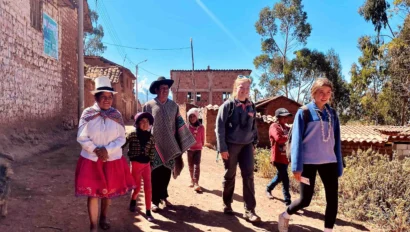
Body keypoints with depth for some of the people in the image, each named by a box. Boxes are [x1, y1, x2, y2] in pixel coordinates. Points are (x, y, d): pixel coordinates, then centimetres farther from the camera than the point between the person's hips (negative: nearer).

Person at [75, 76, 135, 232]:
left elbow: (121, 138, -3)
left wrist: (107, 150, -17)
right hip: (91, 160, -2)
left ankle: (103, 217, 40)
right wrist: (96, 150, -18)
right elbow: (82, 137, -7)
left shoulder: (116, 115, -2)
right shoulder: (88, 114, -6)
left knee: (109, 191, 15)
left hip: (112, 160, 2)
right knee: (93, 193, 1)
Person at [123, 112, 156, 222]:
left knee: (148, 188, 0)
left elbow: (152, 151, 8)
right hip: (135, 164, -2)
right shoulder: (133, 135, -9)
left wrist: (150, 161, 3)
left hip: (146, 165, 3)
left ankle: (148, 212, 10)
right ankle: (133, 200, 42)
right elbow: (122, 145, -7)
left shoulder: (151, 137, 1)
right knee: (137, 187, 8)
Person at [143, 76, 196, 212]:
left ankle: (163, 196, 29)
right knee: (155, 173, 2)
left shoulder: (173, 106, 5)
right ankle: (155, 200, 16)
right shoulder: (149, 105, -3)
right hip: (155, 146, -3)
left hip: (170, 145, 3)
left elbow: (179, 124, 7)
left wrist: (183, 142, 4)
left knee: (166, 172, 10)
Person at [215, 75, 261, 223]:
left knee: (248, 176, -1)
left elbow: (254, 126, 16)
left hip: (247, 145, 4)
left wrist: (254, 143, 11)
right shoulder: (228, 105, -6)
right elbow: (220, 127, -9)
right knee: (230, 176, 7)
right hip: (231, 145, -4)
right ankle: (227, 205, 25)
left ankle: (249, 210, 4)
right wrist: (222, 148, -13)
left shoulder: (251, 106, 8)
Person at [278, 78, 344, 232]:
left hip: (329, 162, 5)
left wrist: (339, 167, 8)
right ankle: (285, 216, 30)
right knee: (305, 200, 1)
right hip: (308, 162, -4)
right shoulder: (304, 112, -5)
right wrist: (297, 166, -15)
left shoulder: (332, 114, 9)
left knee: (333, 199, 1)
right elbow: (296, 140, -9)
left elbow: (336, 142, 11)